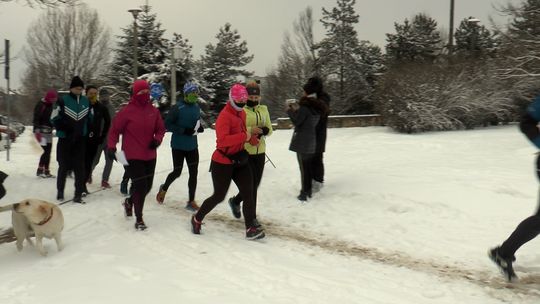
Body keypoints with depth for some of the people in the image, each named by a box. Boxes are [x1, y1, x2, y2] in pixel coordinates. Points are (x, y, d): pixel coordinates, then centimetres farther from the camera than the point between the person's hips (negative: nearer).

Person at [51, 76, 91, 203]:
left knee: (79, 167, -2)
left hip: (80, 140, 3)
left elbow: (90, 117, 19)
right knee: (64, 166, 8)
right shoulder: (63, 101, -6)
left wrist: (88, 131, 8)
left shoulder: (86, 101, 6)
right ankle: (60, 191, 25)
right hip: (65, 139, -2)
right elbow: (54, 118, -3)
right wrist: (64, 129, -15)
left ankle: (78, 194, 2)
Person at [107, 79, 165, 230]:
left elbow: (160, 129, 11)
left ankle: (129, 202, 44)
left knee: (147, 186, 14)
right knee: (140, 186, -9)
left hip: (150, 156, 6)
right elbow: (115, 129, -5)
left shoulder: (153, 111, 4)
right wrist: (111, 146, -15)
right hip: (133, 156, -6)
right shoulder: (127, 111, -10)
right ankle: (139, 219, 8)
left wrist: (157, 139, -8)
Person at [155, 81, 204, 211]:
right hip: (178, 146, -5)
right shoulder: (177, 108, -15)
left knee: (194, 172, 1)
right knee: (177, 172, 6)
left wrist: (199, 128, -5)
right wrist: (184, 130, -24)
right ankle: (164, 188, 37)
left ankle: (191, 201, 11)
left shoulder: (197, 107, 4)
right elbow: (167, 124, -15)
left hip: (192, 146, 5)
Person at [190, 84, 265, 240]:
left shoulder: (241, 113, 9)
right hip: (222, 162, -8)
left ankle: (251, 228, -1)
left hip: (239, 160, 8)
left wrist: (251, 137, 4)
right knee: (219, 196, 4)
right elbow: (222, 140, -32)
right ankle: (197, 219, 28)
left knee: (248, 193, -3)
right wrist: (244, 136, -32)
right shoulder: (224, 116, -20)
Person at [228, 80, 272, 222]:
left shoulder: (264, 109, 9)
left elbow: (270, 130, 11)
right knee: (251, 184, -3)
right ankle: (251, 216, 13)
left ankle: (235, 201, 38)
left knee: (255, 183, 13)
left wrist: (263, 130, -11)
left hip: (260, 152, 6)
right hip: (245, 152, -6)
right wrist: (250, 130, -25)